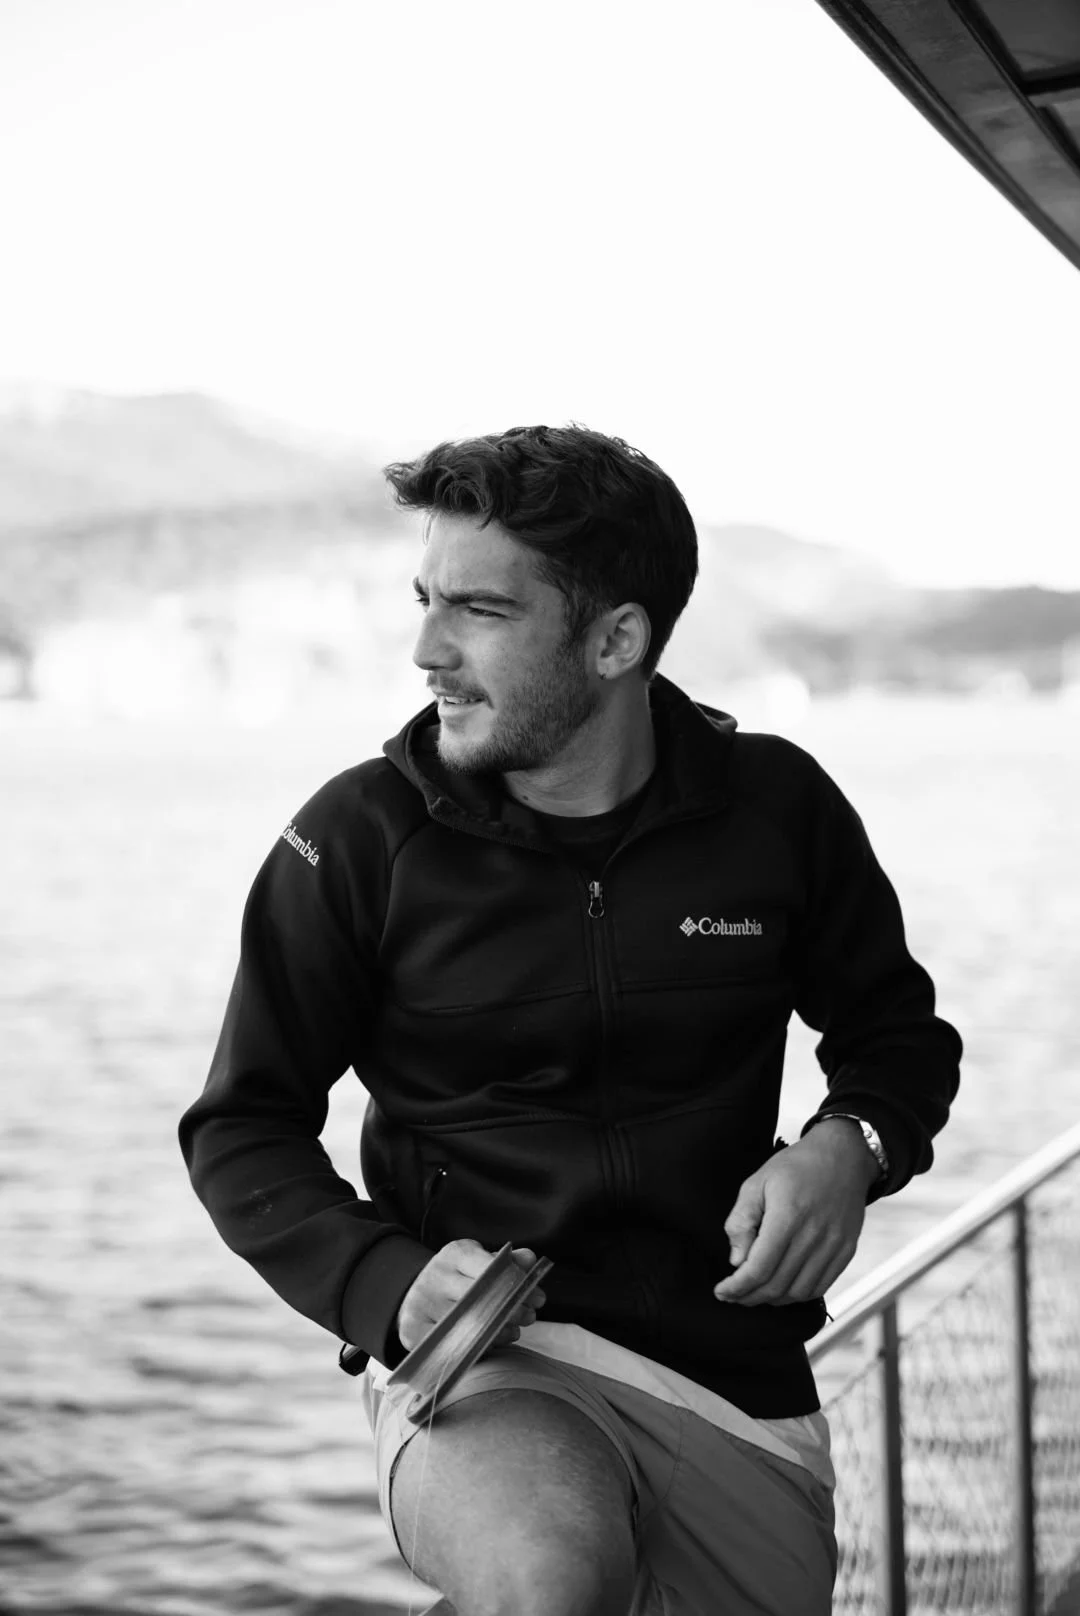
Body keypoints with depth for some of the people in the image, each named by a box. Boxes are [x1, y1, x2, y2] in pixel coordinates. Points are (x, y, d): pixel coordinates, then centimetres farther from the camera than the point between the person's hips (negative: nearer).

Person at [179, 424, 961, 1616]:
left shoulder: (776, 808, -2)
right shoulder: (360, 839, -8)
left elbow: (898, 1033, 14)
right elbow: (241, 1129, 0)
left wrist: (850, 1147, -9)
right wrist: (387, 1280, -17)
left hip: (738, 1383, 4)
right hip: (484, 1370, -3)